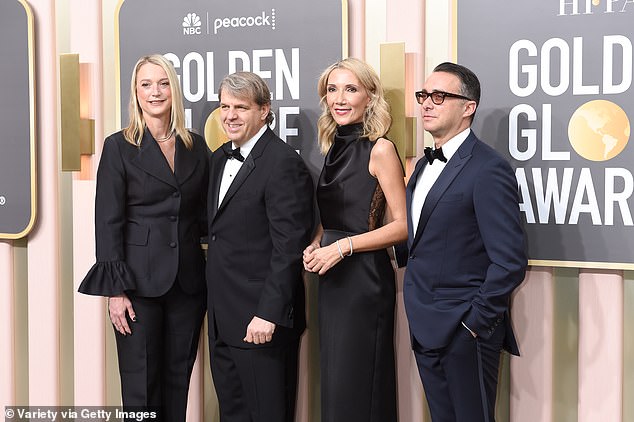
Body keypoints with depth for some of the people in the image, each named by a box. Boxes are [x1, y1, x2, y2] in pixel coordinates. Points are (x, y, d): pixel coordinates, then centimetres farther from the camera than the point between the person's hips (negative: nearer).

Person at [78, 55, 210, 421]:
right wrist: (116, 290, -12)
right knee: (141, 386, 3)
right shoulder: (119, 147, -3)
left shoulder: (196, 146, 8)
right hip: (140, 280, -3)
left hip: (188, 280, 4)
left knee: (178, 380, 11)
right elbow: (108, 222, -6)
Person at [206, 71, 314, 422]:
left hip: (261, 318, -8)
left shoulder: (284, 163, -16)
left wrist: (269, 314, -22)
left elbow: (288, 246, -20)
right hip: (222, 317, 8)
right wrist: (215, 305, 12)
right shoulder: (220, 158, 12)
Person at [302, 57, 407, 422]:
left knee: (357, 386, -1)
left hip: (365, 278, -7)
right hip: (332, 278, 7)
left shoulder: (380, 149, -10)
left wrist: (343, 246, -19)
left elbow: (403, 225, -14)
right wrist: (317, 244, 2)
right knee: (334, 384, 13)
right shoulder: (335, 147, 11)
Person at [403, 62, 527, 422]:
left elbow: (510, 261, -19)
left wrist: (476, 322, -16)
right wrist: (419, 316, 12)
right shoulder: (424, 166, 12)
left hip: (465, 330, -8)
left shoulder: (488, 169, -16)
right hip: (425, 330, 8)